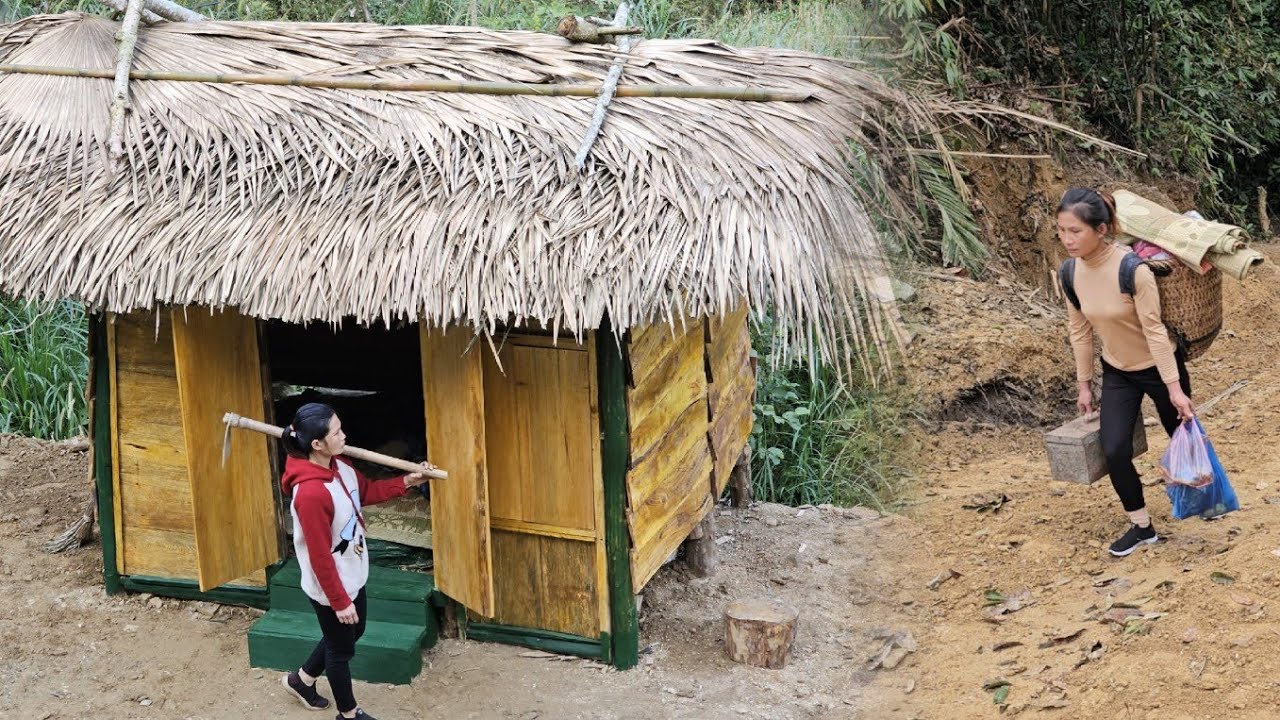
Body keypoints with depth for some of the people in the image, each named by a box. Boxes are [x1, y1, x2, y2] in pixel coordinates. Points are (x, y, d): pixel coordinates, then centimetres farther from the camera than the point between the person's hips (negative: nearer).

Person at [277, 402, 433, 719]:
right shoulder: (311, 493, -36)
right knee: (342, 648, 13)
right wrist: (339, 601, -20)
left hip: (352, 575, 9)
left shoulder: (339, 466, -8)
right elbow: (320, 557, -28)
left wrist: (407, 482, 4)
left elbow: (367, 491, 14)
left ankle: (301, 679, 49)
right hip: (332, 586, -9)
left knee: (352, 632, 28)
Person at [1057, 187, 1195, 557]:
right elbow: (1079, 330, 0)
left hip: (1159, 366, -4)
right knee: (1114, 452, -7)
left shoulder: (1132, 269, -30)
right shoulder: (1070, 272, -13)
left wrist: (1175, 389, -21)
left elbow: (1154, 329, -25)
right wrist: (1084, 385, 6)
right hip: (1117, 373, 4)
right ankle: (1141, 526, 10)